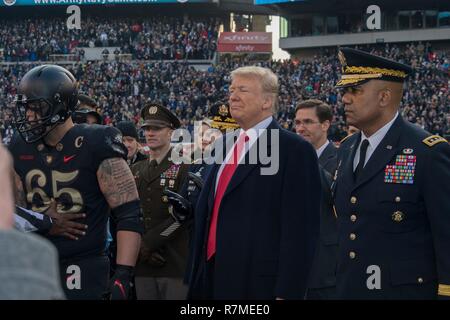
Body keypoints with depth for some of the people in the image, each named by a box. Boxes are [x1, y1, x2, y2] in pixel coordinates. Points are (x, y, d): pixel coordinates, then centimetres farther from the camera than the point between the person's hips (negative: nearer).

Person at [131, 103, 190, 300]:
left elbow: (182, 215, -11)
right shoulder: (136, 171, 17)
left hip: (176, 262, -5)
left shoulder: (184, 168, -1)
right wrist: (140, 249, -3)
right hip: (143, 264, 5)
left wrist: (147, 243, -12)